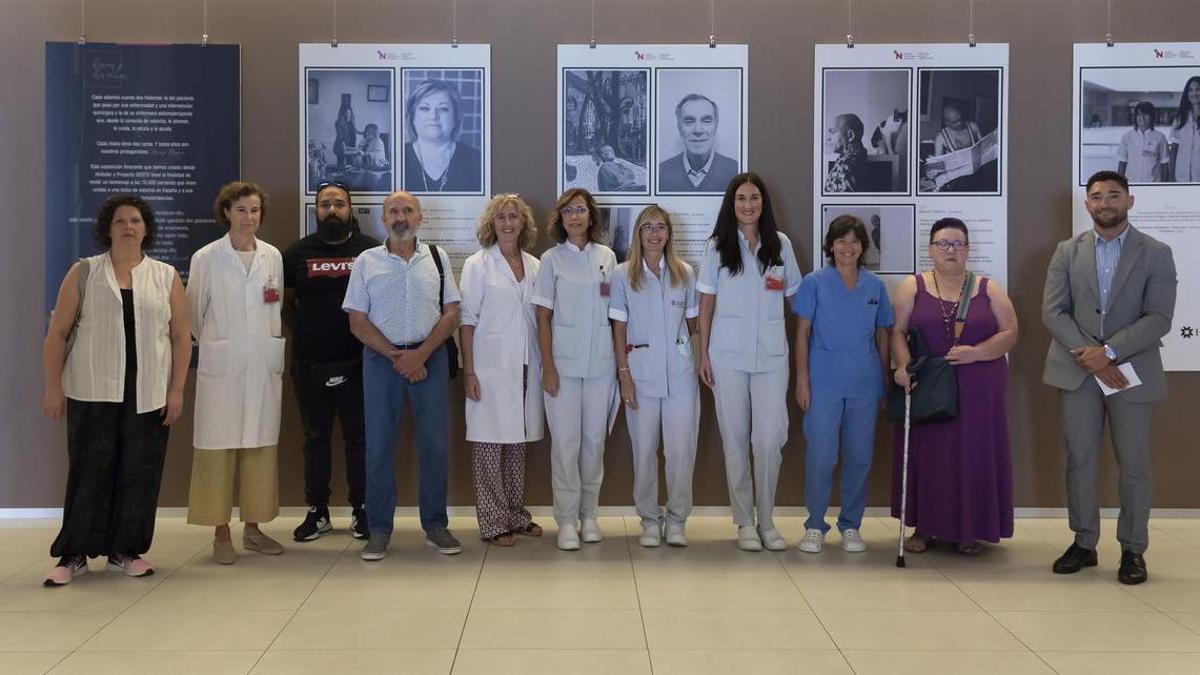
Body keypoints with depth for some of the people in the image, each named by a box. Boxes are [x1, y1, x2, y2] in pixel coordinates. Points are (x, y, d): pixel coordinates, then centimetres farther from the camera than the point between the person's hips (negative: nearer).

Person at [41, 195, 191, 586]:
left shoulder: (166, 277, 8)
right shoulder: (83, 273, 5)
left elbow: (181, 336, 7)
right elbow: (58, 333, 4)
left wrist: (177, 391, 1)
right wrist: (53, 387, -2)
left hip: (148, 396, 2)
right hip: (93, 393, -1)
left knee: (139, 473, 4)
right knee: (89, 471, 1)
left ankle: (125, 550, 17)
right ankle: (74, 555, 11)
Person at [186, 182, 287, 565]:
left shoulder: (273, 256, 7)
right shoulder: (206, 258, -3)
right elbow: (194, 312, 5)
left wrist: (276, 353, 13)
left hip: (265, 365, 3)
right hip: (222, 365, -3)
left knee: (261, 446, 7)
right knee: (219, 447, -1)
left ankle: (253, 528, 18)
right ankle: (221, 534, 8)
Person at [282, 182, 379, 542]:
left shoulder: (371, 250, 1)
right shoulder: (298, 252, 7)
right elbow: (285, 302, 15)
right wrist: (302, 331, 5)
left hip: (358, 362, -2)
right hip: (310, 363, 2)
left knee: (359, 437, 5)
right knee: (315, 437, 9)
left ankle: (360, 510, 15)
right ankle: (317, 511, 18)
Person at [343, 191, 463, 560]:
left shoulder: (438, 258, 8)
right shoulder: (366, 262, 5)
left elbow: (451, 313, 3)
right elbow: (357, 321, 1)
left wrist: (420, 354, -10)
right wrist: (396, 357, -8)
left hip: (430, 356, 1)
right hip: (381, 358, 0)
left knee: (434, 443, 2)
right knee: (378, 445, 1)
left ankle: (435, 524, 13)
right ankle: (379, 530, 9)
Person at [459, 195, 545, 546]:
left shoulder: (535, 266, 11)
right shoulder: (478, 265, -1)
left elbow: (542, 318, 15)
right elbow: (467, 320, -4)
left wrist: (545, 365, 9)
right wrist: (468, 371, -10)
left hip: (526, 368, 4)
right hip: (491, 368, -4)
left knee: (517, 442, 12)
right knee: (489, 442, -2)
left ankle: (516, 514, 21)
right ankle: (493, 522, 5)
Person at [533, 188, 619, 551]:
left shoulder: (607, 257, 7)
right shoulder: (551, 259, 0)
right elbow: (543, 318, -1)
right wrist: (548, 368, -7)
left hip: (601, 363, 2)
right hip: (564, 364, -2)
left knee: (594, 439, 7)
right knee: (565, 441, -1)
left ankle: (589, 514, 19)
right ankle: (566, 520, 7)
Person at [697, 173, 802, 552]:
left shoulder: (780, 244, 7)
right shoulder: (718, 246, 4)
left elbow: (794, 297, 12)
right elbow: (706, 303, 4)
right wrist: (703, 354, 0)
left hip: (772, 354, 1)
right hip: (728, 355, 0)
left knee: (770, 439, -4)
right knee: (736, 439, 4)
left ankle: (766, 520, 11)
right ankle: (744, 522, 14)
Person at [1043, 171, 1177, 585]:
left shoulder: (1156, 254, 0)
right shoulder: (1067, 252, 6)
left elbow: (1159, 318, -8)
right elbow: (1053, 311, -1)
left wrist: (1109, 351, -18)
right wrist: (1087, 354, -14)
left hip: (1132, 372, -2)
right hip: (1078, 371, 2)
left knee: (1133, 465, 3)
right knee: (1079, 460, 6)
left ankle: (1133, 550, 14)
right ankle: (1084, 543, 17)